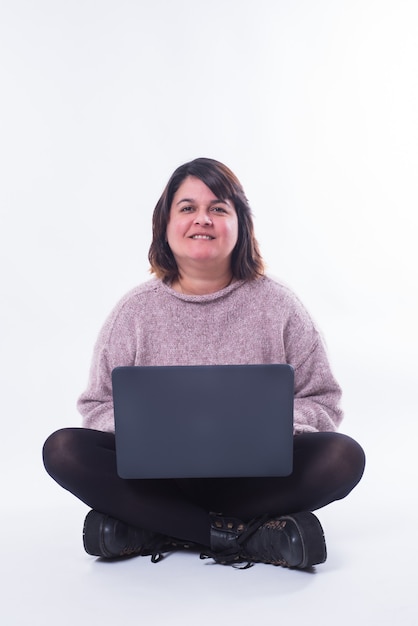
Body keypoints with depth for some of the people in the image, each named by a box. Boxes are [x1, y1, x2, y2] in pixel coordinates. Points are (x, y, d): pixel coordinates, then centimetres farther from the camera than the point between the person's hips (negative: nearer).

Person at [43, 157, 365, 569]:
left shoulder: (278, 306, 2)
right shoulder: (135, 312, 3)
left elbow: (321, 403, 3)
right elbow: (98, 405, 6)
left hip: (253, 476, 0)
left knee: (343, 457, -26)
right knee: (64, 450, -22)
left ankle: (146, 530, -24)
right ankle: (250, 536, -26)